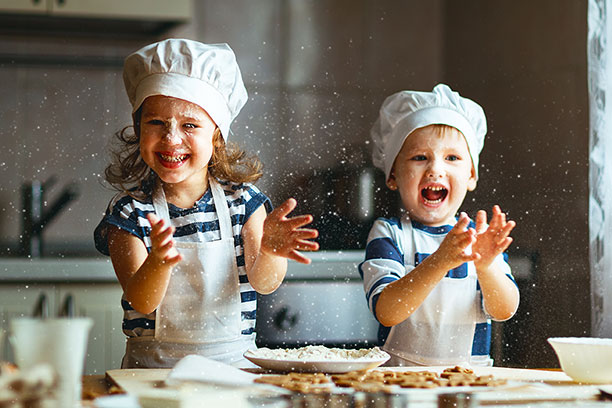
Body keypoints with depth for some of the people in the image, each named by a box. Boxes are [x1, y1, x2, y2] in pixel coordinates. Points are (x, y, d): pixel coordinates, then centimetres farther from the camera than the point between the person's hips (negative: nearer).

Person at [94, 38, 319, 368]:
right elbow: (142, 303, -11)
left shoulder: (242, 198, 3)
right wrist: (158, 263, -32)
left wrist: (269, 251, -29)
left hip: (233, 362, 2)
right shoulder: (129, 211, -2)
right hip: (153, 367, -1)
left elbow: (263, 283, -7)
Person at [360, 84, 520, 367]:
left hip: (470, 378, 2)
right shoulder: (387, 234, 0)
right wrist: (439, 262, -27)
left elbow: (504, 311, -4)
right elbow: (386, 312, -15)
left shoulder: (481, 238, 7)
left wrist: (485, 266, -22)